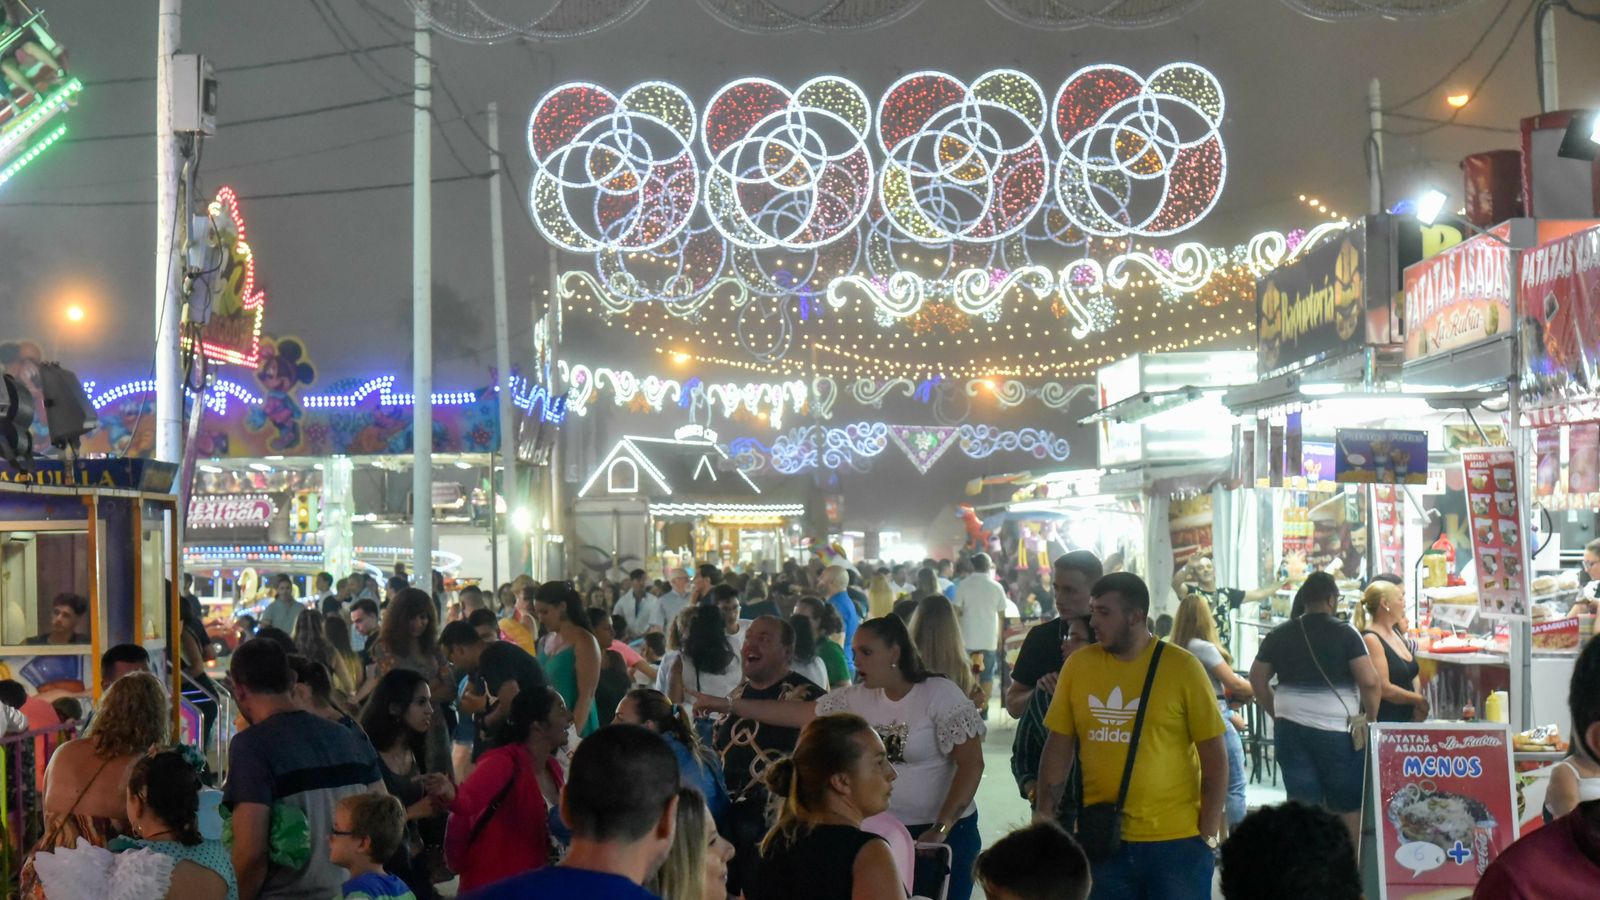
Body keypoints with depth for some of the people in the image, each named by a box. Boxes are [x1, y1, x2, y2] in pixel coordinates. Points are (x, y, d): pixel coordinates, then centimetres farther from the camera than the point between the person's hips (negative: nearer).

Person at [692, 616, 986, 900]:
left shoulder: (940, 694, -13)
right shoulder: (857, 699, 2)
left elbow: (971, 764, -16)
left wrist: (940, 829, -20)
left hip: (944, 832, -5)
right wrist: (729, 704, -1)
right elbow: (798, 712, 4)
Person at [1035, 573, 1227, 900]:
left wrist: (1208, 835, -6)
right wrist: (1044, 816, 3)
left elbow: (1214, 756, -4)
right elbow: (1059, 748, 7)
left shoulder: (1182, 667, -7)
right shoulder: (1077, 665, 1)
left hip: (1175, 840, -3)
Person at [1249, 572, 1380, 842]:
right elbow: (1369, 681, -13)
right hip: (1337, 728, -4)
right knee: (1348, 806, 8)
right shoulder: (1344, 633, -6)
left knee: (1302, 804, 7)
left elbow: (1257, 679, 12)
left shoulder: (1278, 635, 7)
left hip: (1291, 728, 4)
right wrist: (1371, 718, 0)